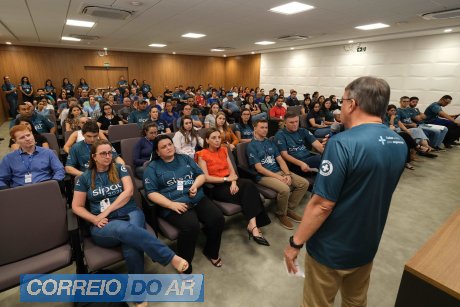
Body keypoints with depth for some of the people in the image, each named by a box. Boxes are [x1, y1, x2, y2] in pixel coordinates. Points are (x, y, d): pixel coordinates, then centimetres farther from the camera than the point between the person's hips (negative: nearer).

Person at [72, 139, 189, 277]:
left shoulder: (119, 168, 10)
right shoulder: (84, 178, 11)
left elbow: (129, 191, -3)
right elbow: (76, 206, 11)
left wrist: (107, 211, -10)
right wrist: (95, 219, -6)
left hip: (130, 213, 1)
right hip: (104, 224, -1)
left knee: (132, 250, -33)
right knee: (125, 229, -38)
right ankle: (171, 257, -36)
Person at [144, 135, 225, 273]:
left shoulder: (185, 158, 18)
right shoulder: (152, 167, 7)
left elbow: (201, 175, 16)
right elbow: (151, 193, -4)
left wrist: (195, 185, -7)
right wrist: (172, 204, -17)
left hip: (198, 199, 5)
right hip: (173, 205, -4)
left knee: (217, 218, -17)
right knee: (191, 226, -32)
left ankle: (211, 252, 10)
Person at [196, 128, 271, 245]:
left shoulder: (224, 150, 15)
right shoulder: (202, 155, -2)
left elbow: (232, 170, 8)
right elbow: (206, 178, -12)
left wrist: (234, 182, -13)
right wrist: (226, 179, -15)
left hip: (229, 182, 5)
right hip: (216, 187, -5)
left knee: (248, 184, -28)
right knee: (248, 192, -26)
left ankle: (252, 225, -32)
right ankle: (253, 225, -20)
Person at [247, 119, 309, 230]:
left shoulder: (270, 142, 16)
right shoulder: (251, 146, -6)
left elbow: (280, 160, 10)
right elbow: (259, 168, -13)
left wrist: (288, 174, -8)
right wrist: (279, 177, -17)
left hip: (279, 171, 7)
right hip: (264, 176, -7)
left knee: (304, 183, -7)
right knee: (285, 189, -32)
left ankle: (289, 208, 10)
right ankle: (281, 214, -2)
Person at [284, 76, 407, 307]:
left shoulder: (343, 143, -27)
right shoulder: (400, 144, -1)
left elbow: (322, 204, -27)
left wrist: (295, 243, -16)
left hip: (332, 248, -7)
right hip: (368, 245, 7)